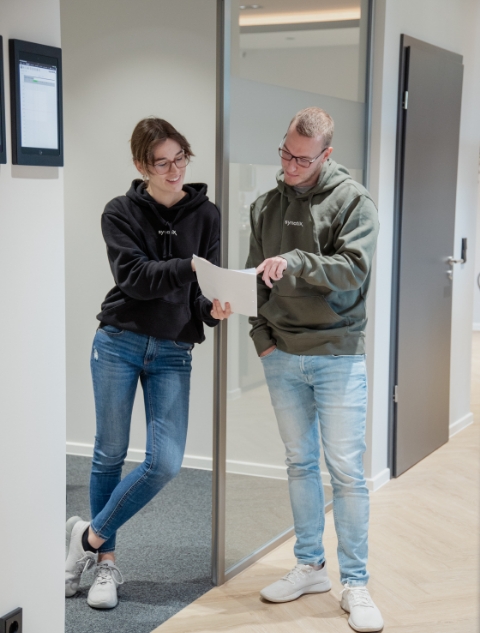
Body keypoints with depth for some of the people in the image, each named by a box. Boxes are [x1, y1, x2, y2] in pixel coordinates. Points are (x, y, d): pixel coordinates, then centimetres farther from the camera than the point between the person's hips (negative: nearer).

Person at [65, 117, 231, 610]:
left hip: (173, 352, 2)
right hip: (119, 342, -1)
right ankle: (105, 561, 23)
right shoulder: (121, 213, -2)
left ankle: (90, 535, 12)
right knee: (110, 455, 6)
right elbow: (135, 277, -15)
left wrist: (212, 309, -22)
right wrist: (187, 267, -29)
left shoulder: (206, 215, 2)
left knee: (166, 462, -8)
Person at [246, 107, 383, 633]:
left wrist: (297, 261, -27)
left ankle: (355, 584, 5)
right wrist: (262, 337, 2)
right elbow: (255, 278, 12)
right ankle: (310, 566, 25)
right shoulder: (266, 205, 9)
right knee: (299, 463, 13)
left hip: (337, 356, -4)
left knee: (346, 469, -4)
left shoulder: (352, 200, -4)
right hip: (281, 356, 5)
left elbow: (354, 269, -15)